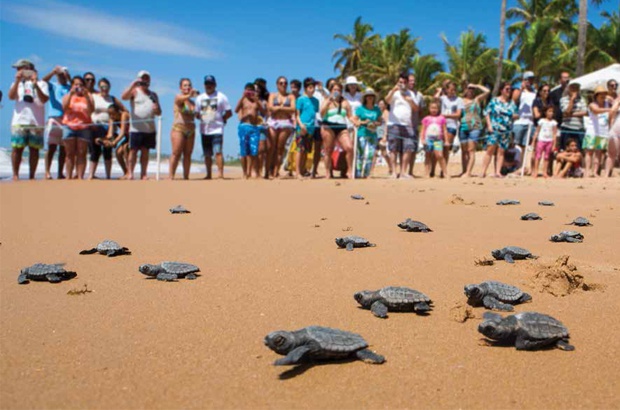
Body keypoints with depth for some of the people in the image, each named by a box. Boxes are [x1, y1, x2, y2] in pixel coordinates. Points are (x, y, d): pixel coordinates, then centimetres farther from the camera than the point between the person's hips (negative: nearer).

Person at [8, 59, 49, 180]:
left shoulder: (42, 84, 11)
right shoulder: (17, 83, 17)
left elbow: (44, 99, -5)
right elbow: (11, 96, -1)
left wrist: (36, 85, -15)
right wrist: (17, 80, -8)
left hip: (37, 122, -1)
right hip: (19, 121, 1)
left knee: (34, 149, 1)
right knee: (17, 148, -5)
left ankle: (32, 176, 6)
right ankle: (15, 175, 0)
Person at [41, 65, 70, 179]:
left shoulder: (70, 87, 16)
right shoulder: (52, 85, 12)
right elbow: (43, 81, -7)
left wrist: (69, 78, -12)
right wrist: (54, 71, -17)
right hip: (54, 119, -2)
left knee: (63, 148, 4)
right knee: (52, 147, -7)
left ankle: (61, 173, 8)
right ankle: (47, 172, -10)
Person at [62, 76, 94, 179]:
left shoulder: (88, 96, 12)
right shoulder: (68, 96, 15)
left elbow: (91, 110, -4)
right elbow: (64, 107, -4)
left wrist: (86, 96, -14)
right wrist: (71, 93, -12)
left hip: (84, 127, -1)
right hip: (69, 127, 1)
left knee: (81, 154, -4)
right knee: (70, 154, 1)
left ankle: (80, 177, -4)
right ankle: (68, 177, 3)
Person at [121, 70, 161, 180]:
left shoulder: (154, 95, 19)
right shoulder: (135, 91, 5)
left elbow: (159, 113, 20)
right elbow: (123, 97, -16)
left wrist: (157, 109, -4)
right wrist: (133, 84, -23)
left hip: (150, 128, 4)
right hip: (136, 128, -4)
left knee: (145, 151, 5)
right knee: (133, 150, -5)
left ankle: (143, 174, 8)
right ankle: (130, 173, -3)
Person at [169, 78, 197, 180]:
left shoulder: (192, 102, 19)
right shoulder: (178, 98, 1)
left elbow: (196, 115, 24)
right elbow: (181, 99, -25)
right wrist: (189, 95, -40)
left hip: (191, 130, 5)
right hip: (178, 129, -5)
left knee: (188, 154, 2)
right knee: (176, 153, -11)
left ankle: (186, 176, 5)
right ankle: (171, 175, -9)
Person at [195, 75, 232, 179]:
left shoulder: (221, 97, 1)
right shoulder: (200, 98, 13)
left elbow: (229, 112, 1)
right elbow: (197, 114, 16)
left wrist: (221, 119, -3)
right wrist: (202, 118, 5)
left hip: (217, 129, -5)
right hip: (204, 130, 5)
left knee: (218, 152, -16)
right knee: (207, 154, 10)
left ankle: (220, 173, -16)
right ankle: (208, 174, 18)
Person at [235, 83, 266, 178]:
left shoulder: (257, 101, 14)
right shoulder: (243, 100, 9)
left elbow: (264, 112, -1)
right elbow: (236, 110, -9)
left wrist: (256, 100, -8)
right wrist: (243, 97, -14)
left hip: (254, 127, 1)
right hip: (244, 126, -1)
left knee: (253, 151, -6)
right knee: (244, 152, -1)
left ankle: (249, 171, 5)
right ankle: (245, 172, 5)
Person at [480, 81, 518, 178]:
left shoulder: (512, 103, 16)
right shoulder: (495, 101, 4)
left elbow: (516, 115, 19)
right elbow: (486, 113, 1)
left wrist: (515, 115, -5)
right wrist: (489, 125, -9)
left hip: (506, 130, 4)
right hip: (494, 129, -4)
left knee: (501, 151, 1)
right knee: (490, 149, -12)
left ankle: (497, 172, 1)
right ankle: (483, 171, -10)